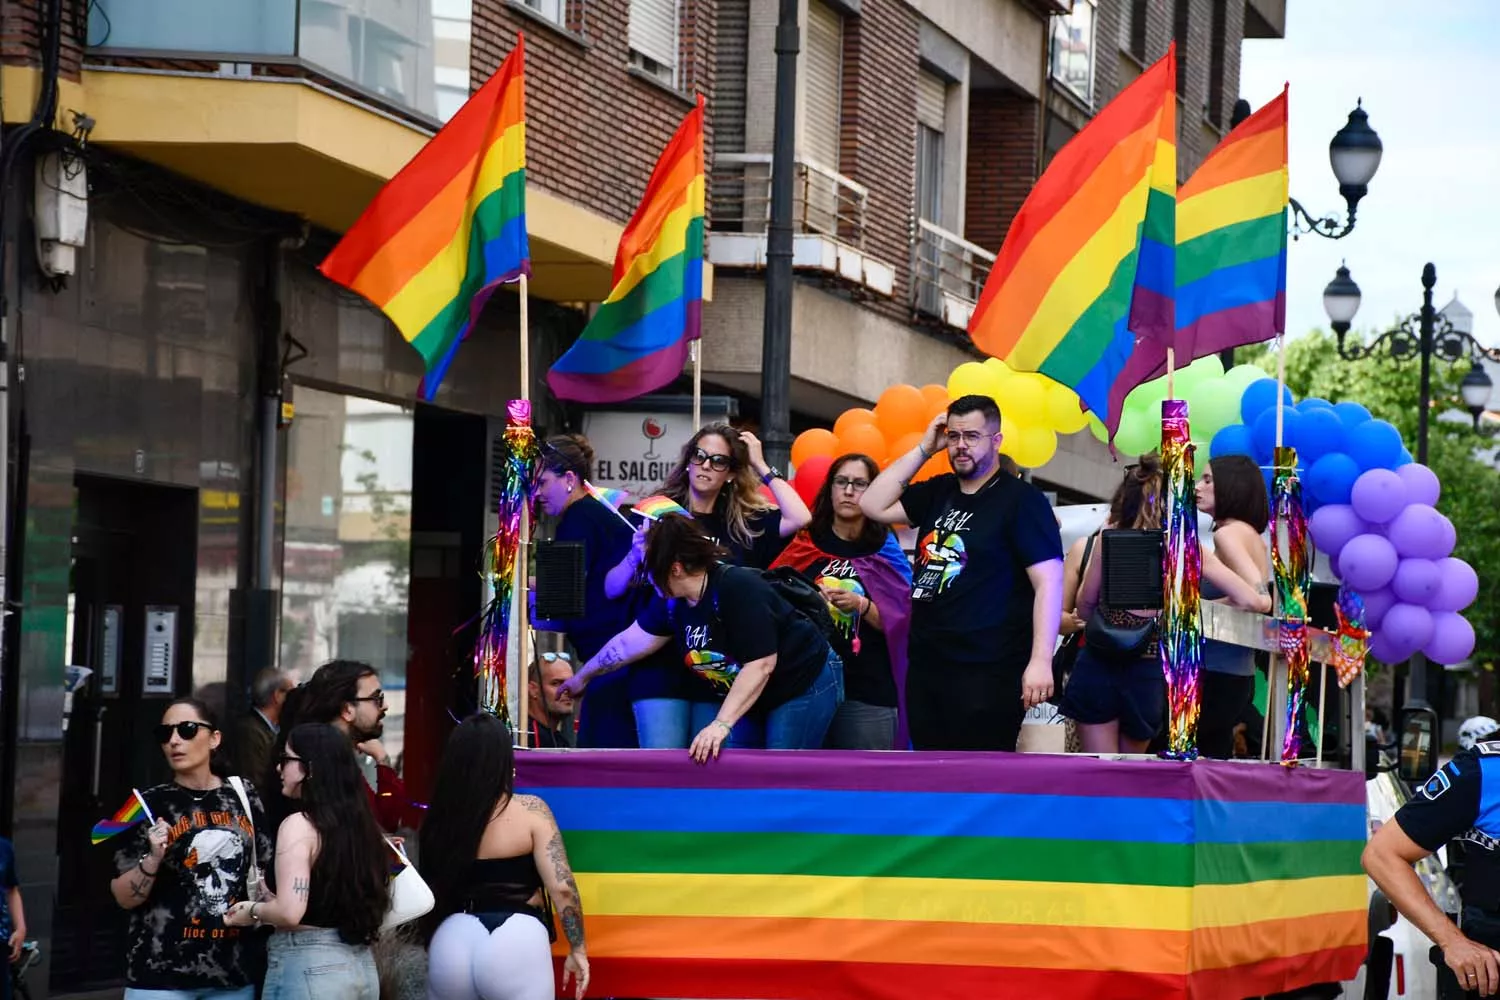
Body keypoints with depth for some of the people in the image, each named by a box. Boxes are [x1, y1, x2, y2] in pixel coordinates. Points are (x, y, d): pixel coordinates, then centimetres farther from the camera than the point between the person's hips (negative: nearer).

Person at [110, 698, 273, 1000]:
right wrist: (153, 859, -19)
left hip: (235, 973, 4)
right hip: (161, 975, -4)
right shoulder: (151, 805, -3)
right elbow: (125, 898, -3)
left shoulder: (243, 796, 6)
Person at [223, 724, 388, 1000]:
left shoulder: (299, 824, -12)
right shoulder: (359, 823, 8)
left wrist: (253, 910, 0)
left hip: (307, 965, -8)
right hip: (361, 964, 8)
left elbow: (290, 913, -21)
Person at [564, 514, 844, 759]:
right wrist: (583, 677, 20)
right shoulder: (674, 601, -4)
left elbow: (761, 664, -33)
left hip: (804, 685, -8)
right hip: (742, 695, 8)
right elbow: (631, 641, 11)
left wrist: (721, 724, -37)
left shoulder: (740, 590, -30)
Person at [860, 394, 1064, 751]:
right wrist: (923, 450, 6)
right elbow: (873, 506, 12)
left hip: (987, 671, -7)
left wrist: (1040, 660, -22)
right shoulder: (938, 492, 16)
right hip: (926, 665, 8)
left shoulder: (1021, 499, -7)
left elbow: (1048, 581, -13)